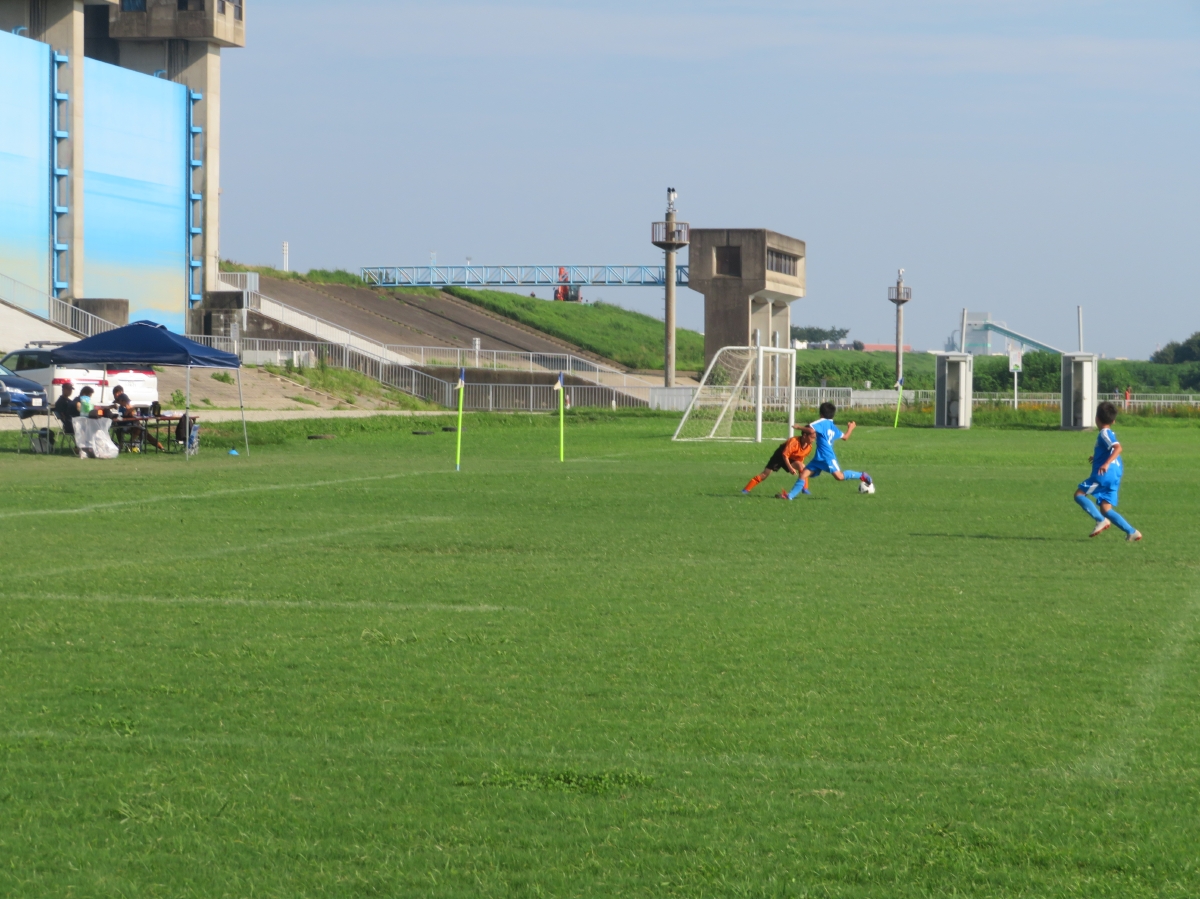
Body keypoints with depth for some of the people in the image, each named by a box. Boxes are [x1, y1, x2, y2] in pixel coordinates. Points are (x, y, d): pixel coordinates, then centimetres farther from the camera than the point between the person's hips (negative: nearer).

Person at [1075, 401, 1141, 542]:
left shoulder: (1104, 433, -9)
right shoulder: (1110, 434, 20)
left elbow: (1118, 447, -25)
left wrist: (1106, 463, -36)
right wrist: (1096, 457, 52)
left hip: (1105, 474, -9)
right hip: (1114, 476, 9)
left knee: (1079, 494, -2)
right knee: (1106, 509, 7)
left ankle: (1101, 520, -15)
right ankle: (1132, 532, -2)